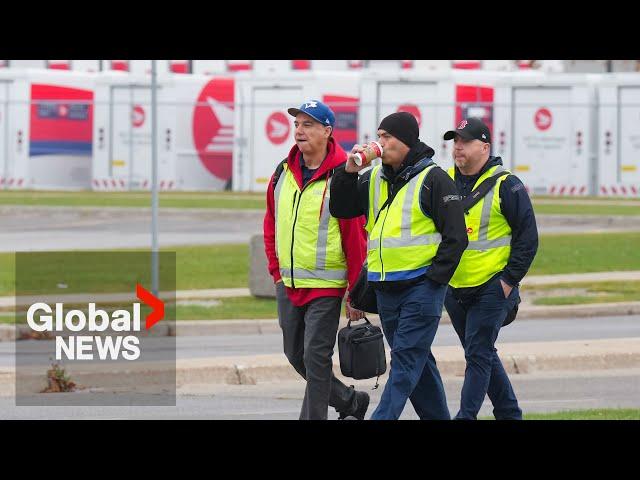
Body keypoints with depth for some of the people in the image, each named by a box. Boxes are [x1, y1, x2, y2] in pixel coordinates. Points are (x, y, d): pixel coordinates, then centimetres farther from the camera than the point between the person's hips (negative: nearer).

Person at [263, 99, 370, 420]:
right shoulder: (283, 173, 7)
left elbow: (355, 237, -10)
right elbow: (272, 225, 18)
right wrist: (276, 270, 11)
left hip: (326, 285, -7)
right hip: (287, 283, 7)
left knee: (316, 357, -8)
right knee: (295, 355, 14)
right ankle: (350, 401, 31)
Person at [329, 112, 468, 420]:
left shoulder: (433, 179, -7)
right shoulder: (374, 180, 13)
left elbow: (455, 235, -8)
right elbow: (341, 209, 10)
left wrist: (435, 279, -13)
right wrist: (348, 172, -2)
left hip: (421, 286, -7)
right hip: (385, 288, 7)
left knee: (406, 359, -10)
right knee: (417, 361, 13)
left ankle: (383, 419, -16)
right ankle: (436, 417, 22)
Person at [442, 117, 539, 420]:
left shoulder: (506, 185, -8)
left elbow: (527, 236, -7)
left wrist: (509, 281, -11)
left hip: (492, 289, -6)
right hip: (453, 289, 6)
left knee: (478, 356, -10)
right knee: (483, 355, 14)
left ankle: (466, 418, -11)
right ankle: (509, 414, 25)